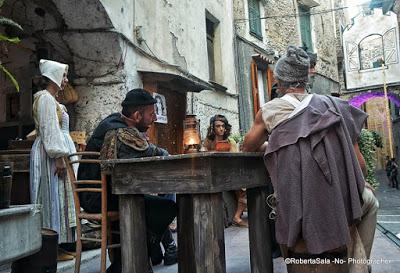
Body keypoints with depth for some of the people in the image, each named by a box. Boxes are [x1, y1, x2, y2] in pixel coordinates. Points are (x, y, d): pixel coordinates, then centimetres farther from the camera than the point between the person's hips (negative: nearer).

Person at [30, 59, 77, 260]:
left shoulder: (51, 98, 21)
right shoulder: (45, 97, -10)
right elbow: (49, 129, -18)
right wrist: (58, 157, -22)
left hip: (56, 152, 10)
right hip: (52, 154, -10)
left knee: (58, 197, 9)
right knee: (53, 197, -7)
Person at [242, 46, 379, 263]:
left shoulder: (268, 111, 0)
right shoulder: (334, 106, 2)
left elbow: (248, 147, 16)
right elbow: (359, 163, 3)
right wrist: (359, 184, 23)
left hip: (294, 208, 0)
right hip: (338, 205, 0)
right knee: (370, 201, 34)